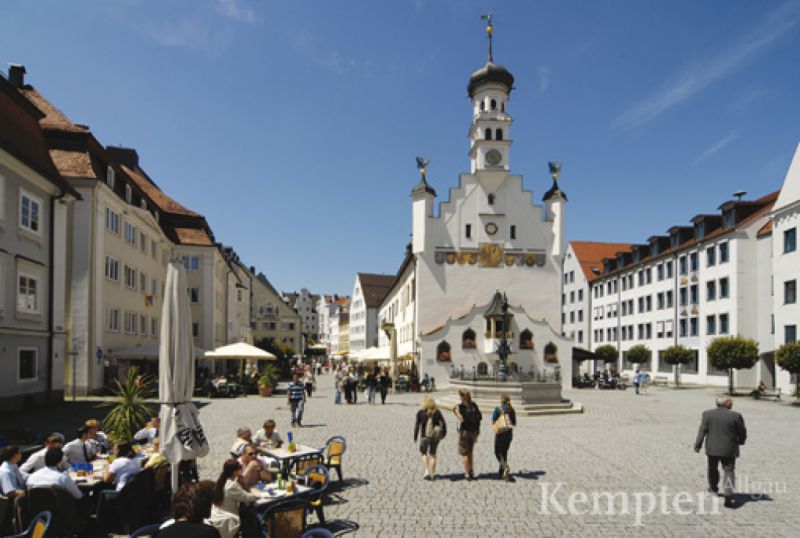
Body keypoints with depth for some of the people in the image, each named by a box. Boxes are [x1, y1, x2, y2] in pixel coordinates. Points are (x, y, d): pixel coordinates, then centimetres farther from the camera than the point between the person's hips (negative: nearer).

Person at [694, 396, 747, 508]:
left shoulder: (707, 414, -4)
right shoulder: (736, 416, -7)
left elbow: (702, 431, -5)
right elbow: (742, 432, 0)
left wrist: (698, 445, -1)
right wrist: (740, 441, 20)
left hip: (712, 448, 2)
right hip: (729, 449, -2)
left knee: (713, 469, 20)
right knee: (729, 471, 3)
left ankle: (713, 488, 38)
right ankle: (728, 497, -7)